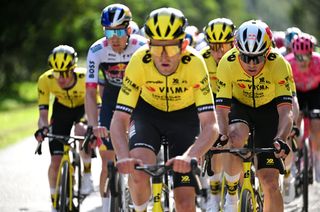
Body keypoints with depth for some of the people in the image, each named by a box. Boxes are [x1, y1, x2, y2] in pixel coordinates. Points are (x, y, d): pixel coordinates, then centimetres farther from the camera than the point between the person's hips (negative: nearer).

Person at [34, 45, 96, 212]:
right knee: (56, 162, -7)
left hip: (84, 108, -2)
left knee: (82, 132, -37)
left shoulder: (85, 77, -35)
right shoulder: (45, 80, -29)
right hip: (62, 109, 2)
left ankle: (87, 175, -12)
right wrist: (42, 128, -46)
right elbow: (43, 113, -25)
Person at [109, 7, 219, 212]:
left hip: (184, 116, 0)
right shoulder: (139, 62, -31)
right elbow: (119, 120, -31)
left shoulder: (194, 63, -33)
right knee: (137, 170, -31)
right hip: (148, 112, 0)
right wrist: (124, 157, -50)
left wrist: (189, 156, -55)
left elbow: (211, 126, -36)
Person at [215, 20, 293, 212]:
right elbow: (222, 108, -28)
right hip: (239, 107, 0)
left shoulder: (278, 64, -31)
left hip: (268, 109, 0)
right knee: (235, 137, -35)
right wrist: (222, 137, -46)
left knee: (270, 181, -10)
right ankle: (231, 192, -12)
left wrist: (281, 139, -53)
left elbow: (286, 110, -35)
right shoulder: (227, 63, -29)